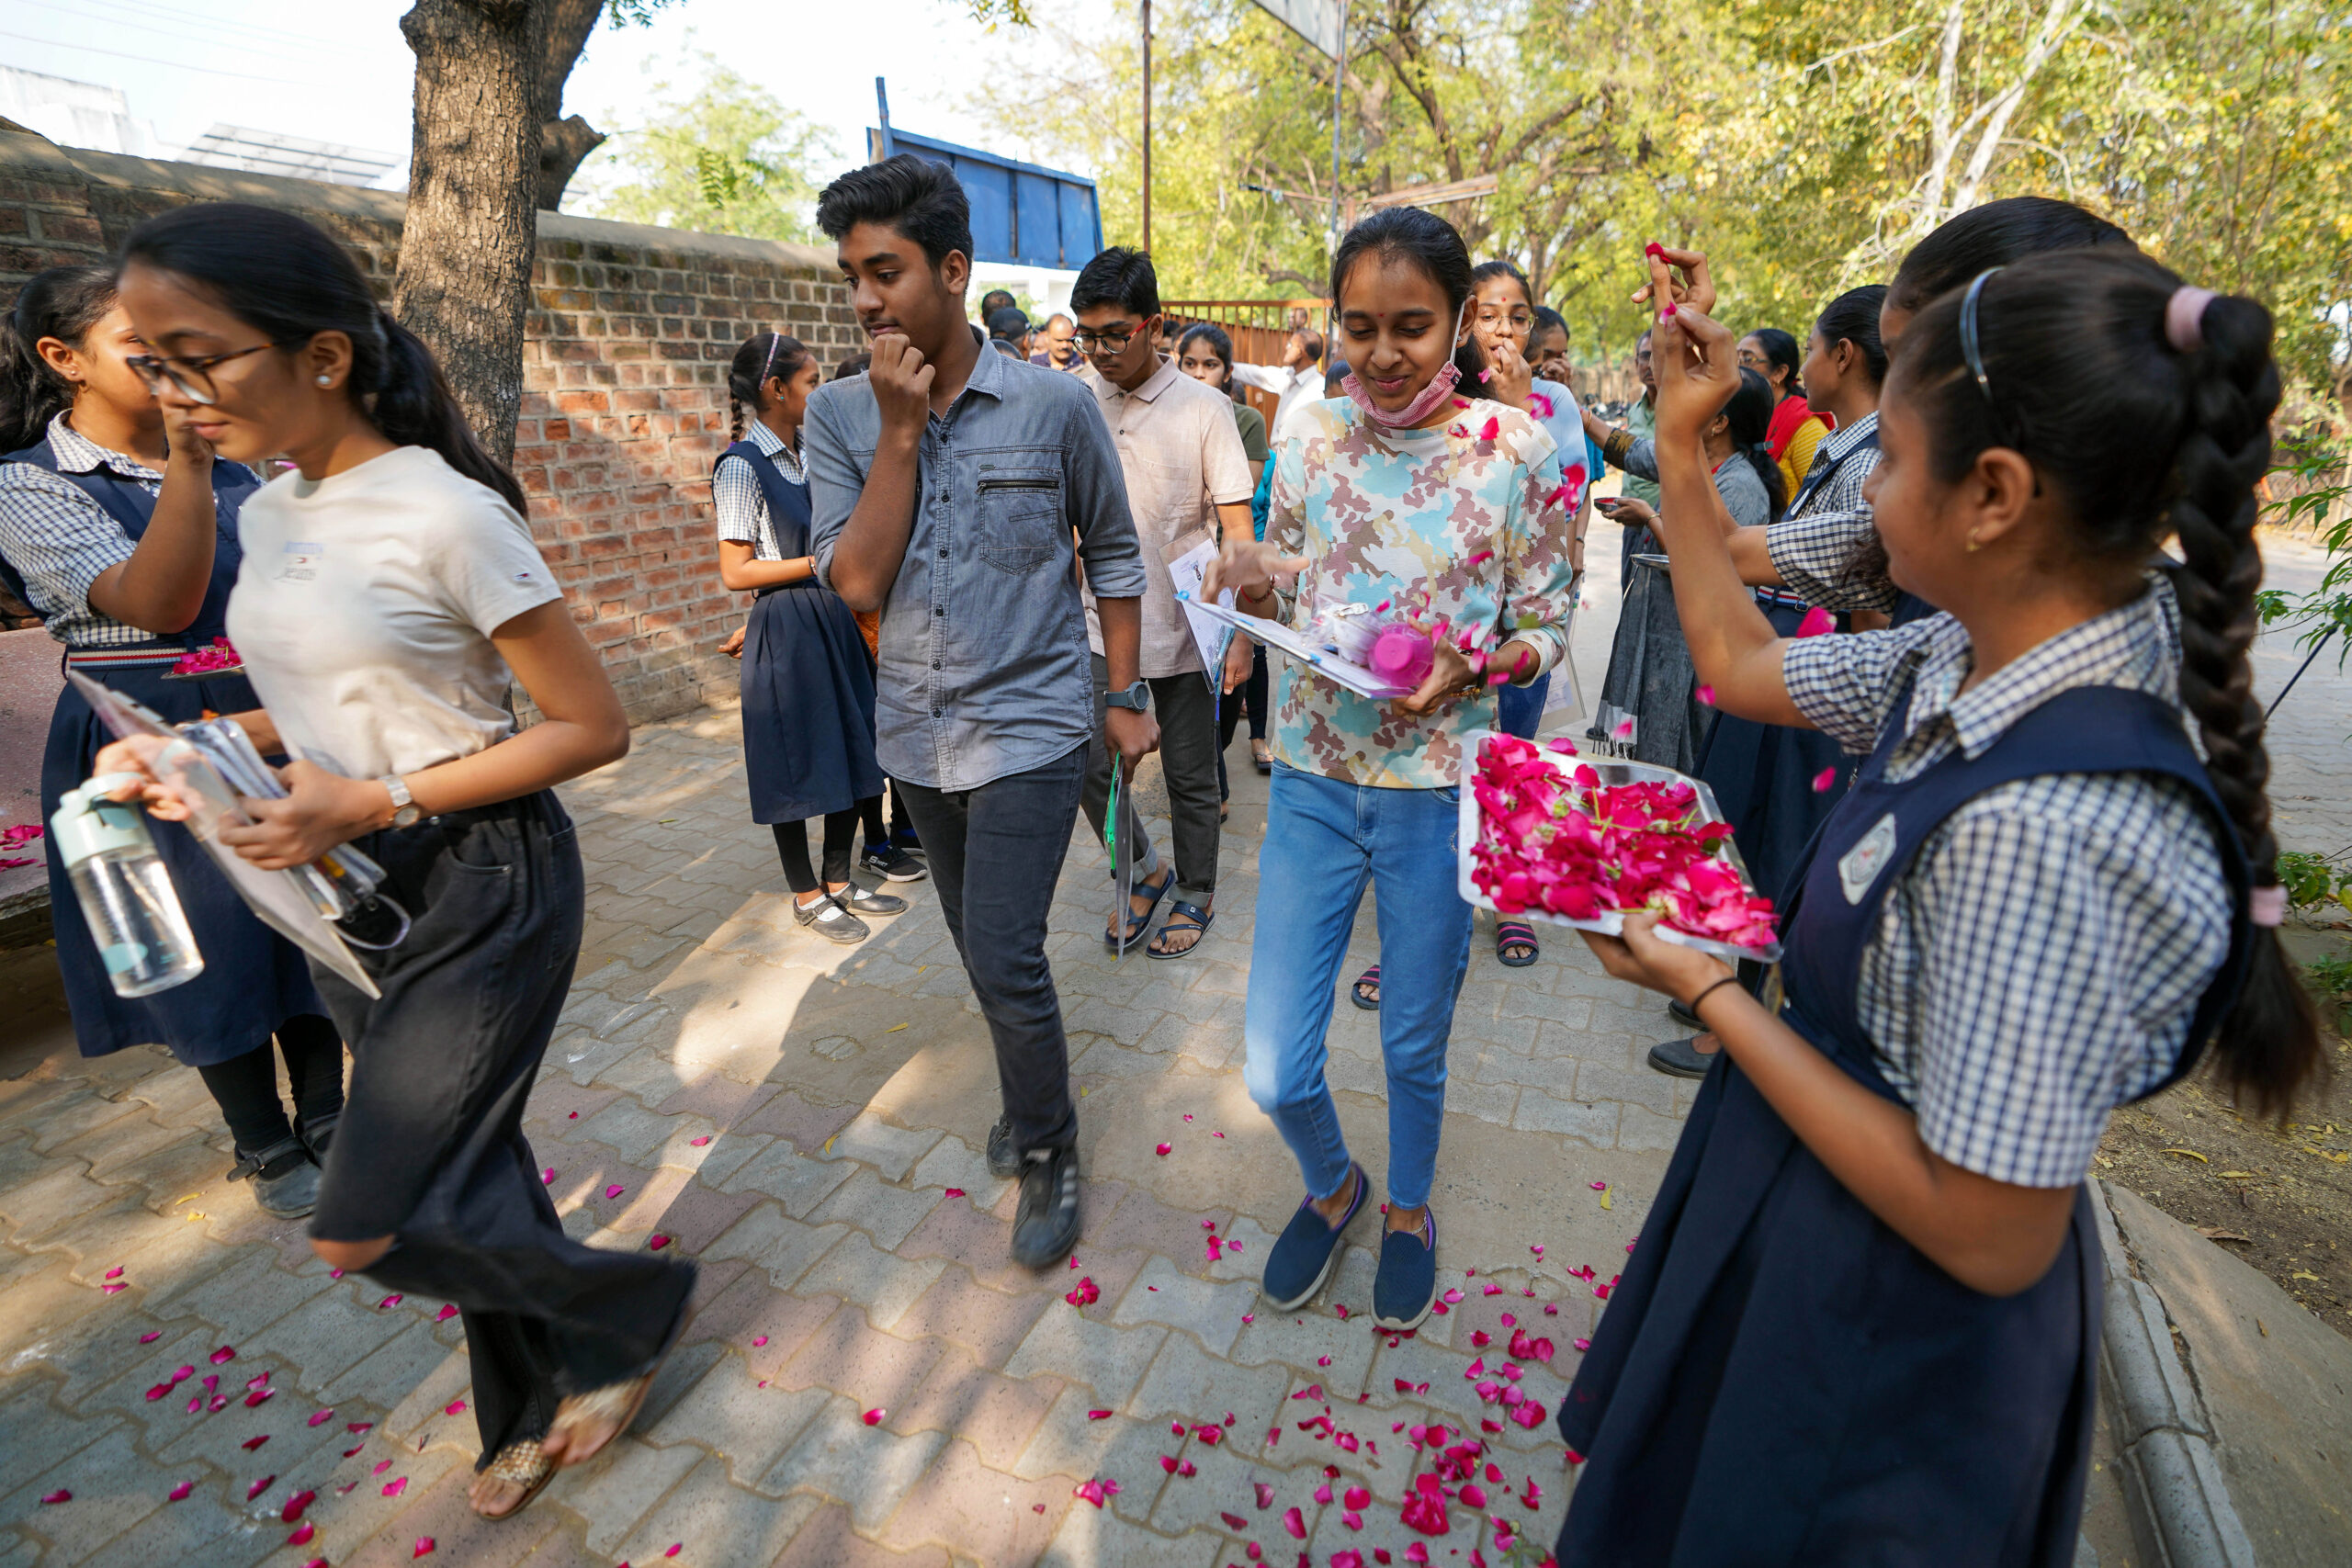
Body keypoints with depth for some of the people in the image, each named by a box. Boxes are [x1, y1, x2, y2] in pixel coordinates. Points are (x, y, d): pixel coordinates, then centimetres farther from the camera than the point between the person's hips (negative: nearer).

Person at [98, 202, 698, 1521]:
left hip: (483, 885, -7)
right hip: (350, 886, 8)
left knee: (370, 1225, -3)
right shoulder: (272, 513, 6)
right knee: (466, 1166, 18)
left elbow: (594, 728, -17)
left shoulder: (447, 518, -18)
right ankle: (535, 1405, 40)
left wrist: (375, 801, -20)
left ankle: (635, 1308, 23)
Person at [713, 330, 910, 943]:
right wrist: (823, 560, -16)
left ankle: (838, 881, 27)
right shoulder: (742, 465, -12)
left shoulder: (806, 455, 11)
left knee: (850, 751, 11)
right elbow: (736, 572, -16)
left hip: (833, 620, 8)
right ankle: (806, 897, 19)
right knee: (796, 762, 3)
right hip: (786, 629, -8)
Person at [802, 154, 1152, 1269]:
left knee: (1003, 957, -8)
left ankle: (1048, 1157, 17)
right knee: (982, 946, 18)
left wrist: (1125, 697, 2)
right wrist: (901, 429, -16)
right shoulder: (838, 415, -1)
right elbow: (857, 581, -11)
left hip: (1030, 726, -4)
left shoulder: (1054, 405, -8)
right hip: (917, 731, 4)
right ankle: (1038, 1093, 44)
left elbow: (1113, 556, 3)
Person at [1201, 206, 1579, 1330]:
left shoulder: (1521, 452, -6)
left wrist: (1472, 664, -22)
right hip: (1313, 780, 2)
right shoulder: (1314, 436, 1)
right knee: (1272, 1073, 4)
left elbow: (1546, 631, -1)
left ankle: (1409, 1207, 48)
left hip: (1438, 790, -2)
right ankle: (1331, 1185, 39)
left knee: (1415, 1047, 17)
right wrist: (1251, 583, -13)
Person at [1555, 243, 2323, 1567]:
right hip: (1810, 1209, 8)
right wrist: (1679, 440, 4)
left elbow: (1990, 1237, -29)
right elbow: (1741, 662, 7)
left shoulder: (2048, 831, -36)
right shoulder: (1973, 662, -11)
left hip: (1896, 1334, -7)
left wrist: (1709, 994, -24)